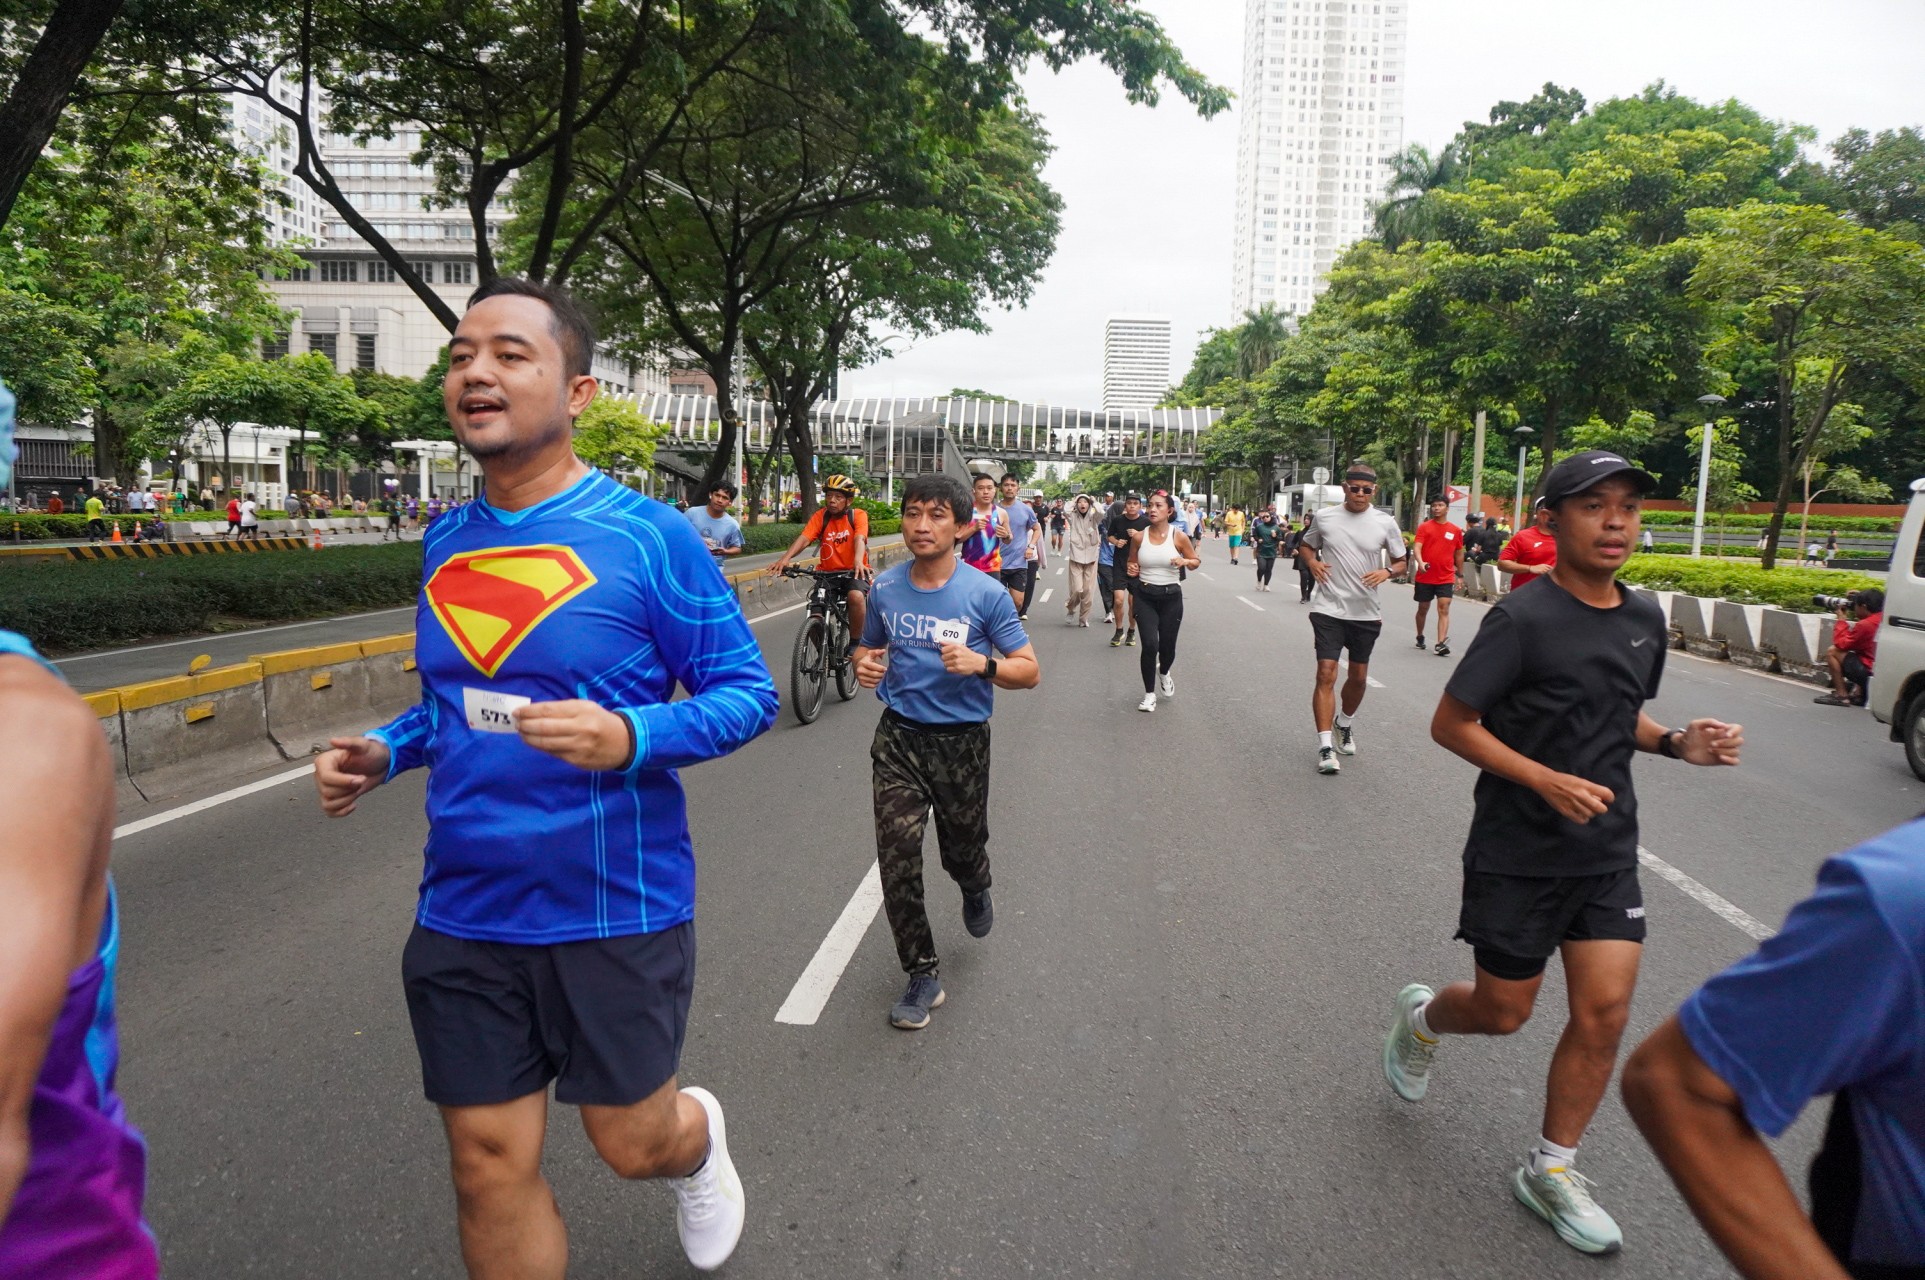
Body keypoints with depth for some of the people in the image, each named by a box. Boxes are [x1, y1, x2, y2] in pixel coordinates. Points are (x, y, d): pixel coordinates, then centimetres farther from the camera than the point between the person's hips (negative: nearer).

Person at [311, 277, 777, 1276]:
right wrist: (385, 752, 1)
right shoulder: (446, 541, 6)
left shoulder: (648, 535, -13)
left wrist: (630, 737, -28)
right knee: (489, 1168, 12)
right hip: (463, 914, 5)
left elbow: (747, 691, -10)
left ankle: (699, 1139, 50)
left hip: (615, 908, -4)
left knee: (630, 1141, 13)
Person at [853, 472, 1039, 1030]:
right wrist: (864, 665, -7)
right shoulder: (886, 587, -1)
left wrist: (982, 663, -26)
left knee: (962, 850, 15)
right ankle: (922, 974, 11)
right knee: (897, 857, -5)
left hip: (962, 740, -2)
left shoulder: (985, 594, -11)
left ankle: (976, 891, 54)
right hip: (899, 737, 2)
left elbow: (1029, 671, -7)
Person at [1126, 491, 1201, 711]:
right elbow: (1132, 566, 11)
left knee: (1167, 646, 7)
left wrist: (1185, 561, -17)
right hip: (1145, 596, 0)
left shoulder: (1179, 536, -7)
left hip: (1171, 596, 0)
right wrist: (1131, 570, -13)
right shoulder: (1139, 536, -3)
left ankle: (1164, 673, 45)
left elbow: (1196, 562, 5)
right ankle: (1149, 694, 5)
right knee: (1149, 645, -13)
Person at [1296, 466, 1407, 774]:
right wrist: (1312, 561, -5)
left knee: (1358, 677, 13)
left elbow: (1402, 561, 9)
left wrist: (1388, 572, -14)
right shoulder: (1324, 517, -1)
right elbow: (1306, 545, 17)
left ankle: (1344, 724, 41)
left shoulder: (1385, 523, -1)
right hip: (1328, 610, -2)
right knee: (1326, 674, -11)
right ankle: (1326, 747, -8)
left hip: (1366, 613, 2)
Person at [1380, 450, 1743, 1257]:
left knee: (1604, 1014, 2)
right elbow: (1450, 723, -16)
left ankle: (1550, 1171, 21)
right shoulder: (1522, 620, -17)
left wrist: (1676, 743, -2)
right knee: (1502, 1013, 7)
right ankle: (1419, 1017, 42)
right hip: (1518, 855, -5)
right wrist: (1548, 781, -25)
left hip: (1607, 854, 5)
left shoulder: (1644, 619, 4)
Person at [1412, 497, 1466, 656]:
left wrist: (1460, 575, 14)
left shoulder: (1456, 530, 5)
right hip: (1425, 577, 0)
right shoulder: (1424, 527, -1)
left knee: (1444, 608, -11)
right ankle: (1420, 637, 33)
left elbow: (1459, 554, 14)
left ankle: (1441, 643, -16)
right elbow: (1417, 547, -13)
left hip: (1446, 578, 0)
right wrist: (1420, 562, -32)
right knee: (1423, 608, 12)